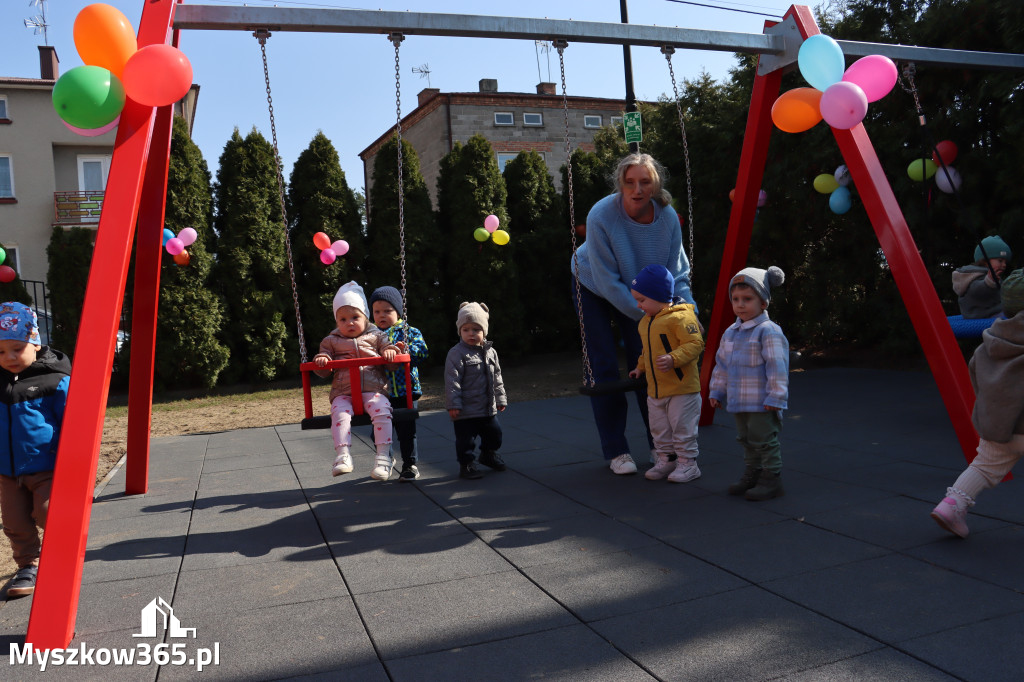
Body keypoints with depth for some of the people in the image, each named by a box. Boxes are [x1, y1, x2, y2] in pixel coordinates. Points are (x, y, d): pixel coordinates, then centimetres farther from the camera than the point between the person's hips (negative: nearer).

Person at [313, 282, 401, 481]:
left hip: (373, 390, -1)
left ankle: (383, 455, -29)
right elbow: (324, 371, 17)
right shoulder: (331, 341, 18)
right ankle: (343, 455, -34)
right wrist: (321, 360, -6)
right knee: (340, 413, -31)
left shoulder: (375, 336, 17)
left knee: (381, 410, -30)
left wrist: (390, 350, -8)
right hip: (343, 393, 1)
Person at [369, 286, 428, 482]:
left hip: (406, 391, -1)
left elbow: (423, 352, -6)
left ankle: (410, 465, 21)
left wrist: (407, 350, -24)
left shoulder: (410, 332, 3)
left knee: (407, 430, 5)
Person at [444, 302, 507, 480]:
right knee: (465, 439, 0)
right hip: (466, 410, -6)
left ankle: (488, 455, 42)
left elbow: (497, 378, 15)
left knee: (494, 434, 18)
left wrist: (500, 399, 16)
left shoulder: (490, 352, 7)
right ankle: (467, 464, 18)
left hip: (488, 408, 6)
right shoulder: (456, 353, -13)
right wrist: (453, 404, -20)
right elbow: (452, 380, -16)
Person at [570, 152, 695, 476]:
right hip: (593, 289, -3)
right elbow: (607, 281, -28)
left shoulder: (667, 217, -21)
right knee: (605, 370, -5)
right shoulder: (601, 216, -32)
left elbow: (676, 273, -12)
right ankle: (615, 451, 5)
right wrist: (643, 313, -28)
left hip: (637, 293, 3)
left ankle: (660, 444, 17)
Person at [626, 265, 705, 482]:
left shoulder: (680, 318, -17)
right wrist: (641, 367, 23)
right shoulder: (645, 321, 12)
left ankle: (688, 463, 13)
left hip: (682, 388, -9)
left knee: (683, 428, 1)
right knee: (659, 429, 14)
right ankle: (666, 460, 27)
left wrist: (673, 359, -32)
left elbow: (694, 344, -23)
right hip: (655, 389, 9)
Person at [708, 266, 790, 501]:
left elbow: (777, 366, -19)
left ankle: (772, 480, 9)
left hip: (762, 403, -8)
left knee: (764, 440, -2)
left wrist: (775, 397, -21)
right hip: (739, 402, 9)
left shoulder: (768, 332, -15)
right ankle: (752, 475, 29)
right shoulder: (731, 332, 12)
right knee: (746, 440, 17)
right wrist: (716, 391, 19)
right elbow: (721, 364, 19)